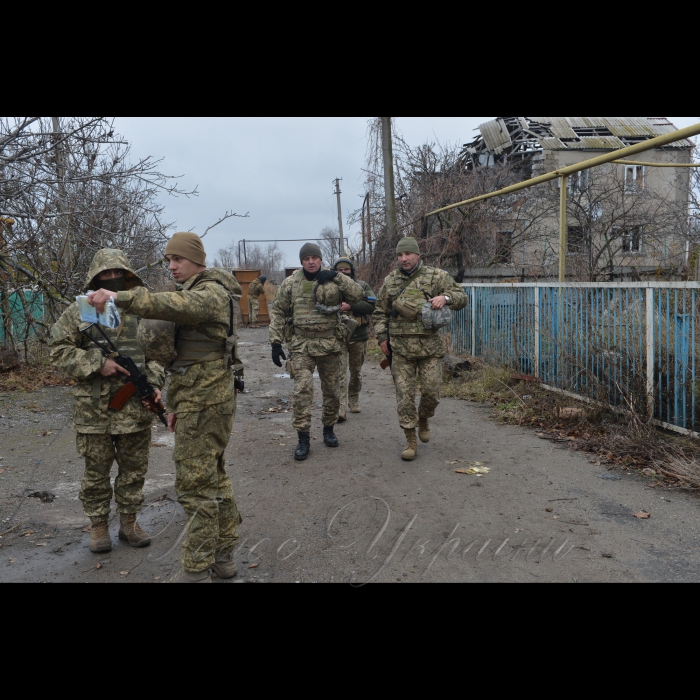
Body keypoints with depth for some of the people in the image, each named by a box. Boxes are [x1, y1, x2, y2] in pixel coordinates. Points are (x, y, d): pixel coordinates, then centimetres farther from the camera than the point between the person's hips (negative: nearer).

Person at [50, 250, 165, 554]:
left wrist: (154, 383, -5)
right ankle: (98, 525, 25)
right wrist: (97, 363, -15)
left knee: (134, 468, 11)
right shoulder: (79, 312, 1)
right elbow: (60, 350, -2)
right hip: (94, 409, -2)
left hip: (136, 406, 2)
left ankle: (129, 522, 27)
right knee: (96, 470, 9)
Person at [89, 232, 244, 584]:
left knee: (195, 482, -6)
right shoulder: (193, 293, 20)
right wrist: (176, 404, 21)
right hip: (196, 399, 11)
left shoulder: (211, 292, -12)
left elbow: (176, 305, -37)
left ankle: (197, 570, 5)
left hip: (205, 402, -11)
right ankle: (223, 555, 28)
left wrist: (121, 298, -48)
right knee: (213, 476, 16)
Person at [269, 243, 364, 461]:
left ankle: (329, 429, 31)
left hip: (330, 344, 1)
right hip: (301, 344, -1)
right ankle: (303, 439, -2)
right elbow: (278, 312, 6)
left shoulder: (333, 280, 1)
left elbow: (358, 296, -9)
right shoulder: (291, 283, 3)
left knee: (332, 390, 11)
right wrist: (275, 342, 0)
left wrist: (336, 277, -18)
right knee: (302, 390, -11)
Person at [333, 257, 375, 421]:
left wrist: (350, 306, -21)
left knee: (356, 372, 15)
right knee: (340, 373, -10)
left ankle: (354, 401, 34)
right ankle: (341, 409, -13)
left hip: (359, 336, 2)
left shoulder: (362, 286, 5)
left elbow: (371, 305, -9)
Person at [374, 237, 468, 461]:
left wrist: (446, 297, -17)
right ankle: (411, 441, 11)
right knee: (404, 395, 0)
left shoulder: (436, 276, 3)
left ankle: (424, 419, 34)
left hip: (430, 346, -1)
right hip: (401, 348, 1)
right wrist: (382, 337, 6)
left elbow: (462, 297, 4)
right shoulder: (390, 281, 10)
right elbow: (380, 312, 18)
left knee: (431, 391, 2)